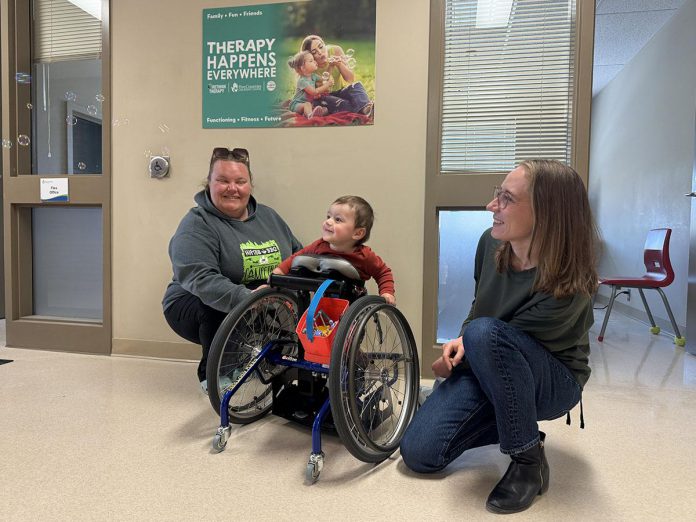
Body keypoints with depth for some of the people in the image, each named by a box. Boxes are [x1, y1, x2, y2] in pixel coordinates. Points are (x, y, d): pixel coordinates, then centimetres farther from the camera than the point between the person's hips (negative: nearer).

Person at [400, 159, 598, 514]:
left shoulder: (566, 287, -30)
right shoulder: (491, 243, -12)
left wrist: (453, 363, -7)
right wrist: (460, 344, -11)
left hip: (553, 382, -5)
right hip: (486, 370, 5)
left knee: (485, 333, -39)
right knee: (418, 454, -8)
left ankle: (529, 462, -18)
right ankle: (515, 425, 13)